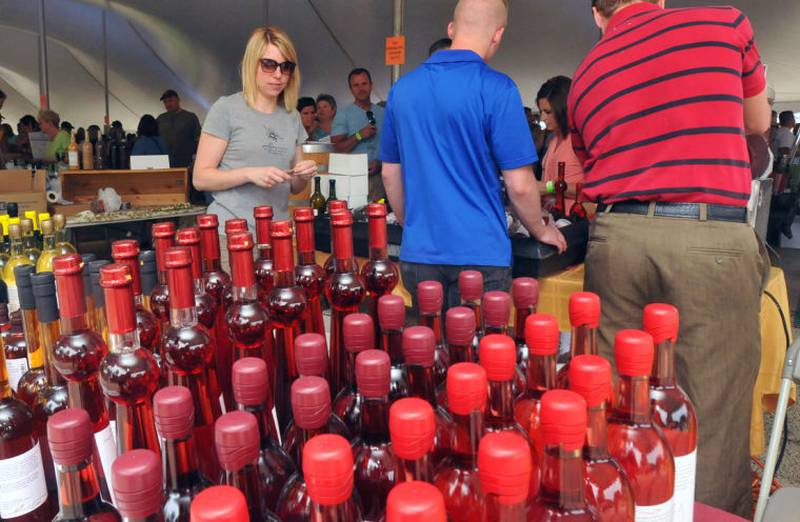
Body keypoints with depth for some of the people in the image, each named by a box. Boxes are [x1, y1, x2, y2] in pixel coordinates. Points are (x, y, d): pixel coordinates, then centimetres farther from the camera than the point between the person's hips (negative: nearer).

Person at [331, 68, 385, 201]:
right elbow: (336, 149, -4)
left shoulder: (383, 113, 14)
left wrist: (379, 162, -6)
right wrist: (359, 136, -14)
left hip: (378, 175, 3)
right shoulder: (343, 114, 4)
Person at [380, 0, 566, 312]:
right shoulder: (496, 88, -11)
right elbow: (519, 185, -10)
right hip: (479, 254, -5)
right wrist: (541, 231, 9)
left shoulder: (402, 88, 5)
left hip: (418, 253, 6)